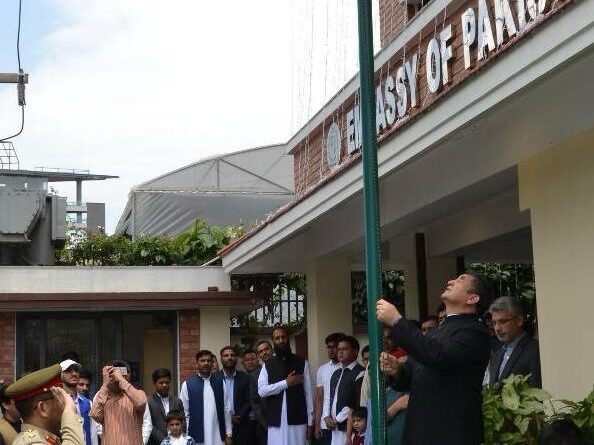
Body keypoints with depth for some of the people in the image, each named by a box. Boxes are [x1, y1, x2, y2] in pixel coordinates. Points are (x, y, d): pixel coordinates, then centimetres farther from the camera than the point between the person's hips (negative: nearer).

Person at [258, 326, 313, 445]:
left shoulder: (302, 363, 6)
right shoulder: (267, 364, 9)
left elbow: (308, 393, 4)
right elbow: (261, 391, -3)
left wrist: (310, 422, 1)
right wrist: (285, 383, -11)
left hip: (297, 419, -1)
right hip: (276, 421, 1)